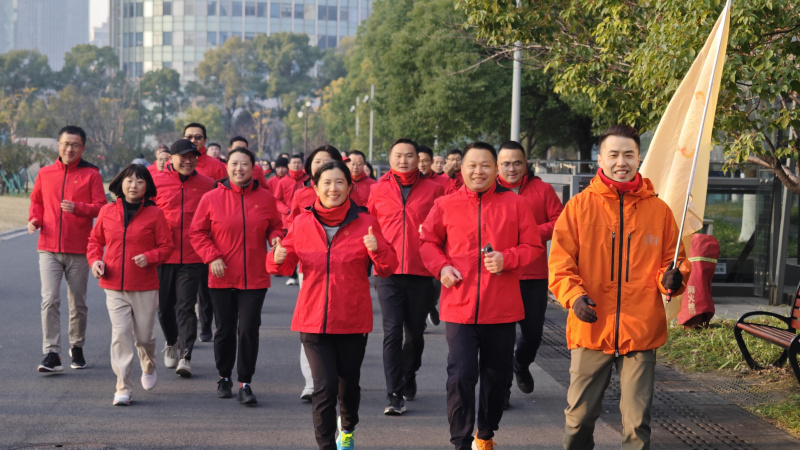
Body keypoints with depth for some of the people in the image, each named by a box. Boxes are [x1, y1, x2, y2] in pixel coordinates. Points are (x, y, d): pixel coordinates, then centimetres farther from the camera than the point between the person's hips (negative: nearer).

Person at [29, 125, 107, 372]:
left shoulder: (91, 174, 0)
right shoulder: (45, 173, 9)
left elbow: (100, 206, -6)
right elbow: (36, 200, 19)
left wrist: (77, 208, -22)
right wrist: (34, 219, 0)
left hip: (79, 250, -1)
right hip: (49, 249, 1)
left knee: (78, 303, 9)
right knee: (50, 300, -9)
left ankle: (77, 347, 27)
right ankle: (51, 353, -8)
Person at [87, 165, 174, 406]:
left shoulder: (154, 214, -3)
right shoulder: (107, 211, 4)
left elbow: (166, 246, 0)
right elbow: (95, 240, 14)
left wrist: (149, 257, -18)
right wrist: (95, 260, -3)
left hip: (145, 287, -1)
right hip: (114, 286, 1)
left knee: (144, 335, 9)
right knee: (121, 334, -6)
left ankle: (149, 367, 42)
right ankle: (123, 388, -1)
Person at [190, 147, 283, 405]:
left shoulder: (265, 198, 2)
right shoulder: (212, 198, -2)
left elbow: (275, 227, 14)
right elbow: (197, 232, 2)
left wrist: (275, 238, -9)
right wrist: (212, 257, -11)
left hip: (255, 278, 0)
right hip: (222, 278, 0)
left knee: (249, 329, -5)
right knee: (225, 330, 11)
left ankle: (245, 383, 5)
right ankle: (224, 377, 30)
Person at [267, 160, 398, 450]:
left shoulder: (365, 222, -3)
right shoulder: (302, 223, 1)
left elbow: (387, 269, -3)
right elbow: (288, 265, 10)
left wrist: (377, 250, -23)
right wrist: (278, 259, -13)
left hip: (353, 320, 0)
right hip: (313, 319, 0)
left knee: (349, 384, 14)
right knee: (325, 386, -11)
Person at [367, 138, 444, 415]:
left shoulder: (432, 190, 3)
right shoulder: (379, 190, 6)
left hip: (421, 273, 0)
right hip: (388, 272, 0)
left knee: (415, 332, 11)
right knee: (392, 332, -6)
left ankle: (409, 375, 37)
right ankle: (395, 395, -4)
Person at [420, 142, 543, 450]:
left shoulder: (515, 204, 2)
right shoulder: (445, 205, 2)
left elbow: (533, 246, 4)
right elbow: (427, 241, 12)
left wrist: (506, 259, -14)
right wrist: (441, 266, -6)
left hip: (502, 309, 1)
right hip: (459, 307, -1)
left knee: (497, 376, 14)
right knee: (461, 376, -8)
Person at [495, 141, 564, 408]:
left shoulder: (542, 190, 4)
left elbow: (559, 222, 1)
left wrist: (533, 233, -12)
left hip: (534, 275, 2)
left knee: (533, 331, 11)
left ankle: (521, 365, 42)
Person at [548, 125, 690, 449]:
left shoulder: (658, 209, 5)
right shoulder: (579, 206, 2)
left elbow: (672, 260, 12)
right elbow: (560, 263, 0)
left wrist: (671, 277, -11)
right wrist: (574, 295, -17)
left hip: (641, 333, 1)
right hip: (590, 329, -1)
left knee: (637, 424, 5)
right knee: (579, 417, 6)